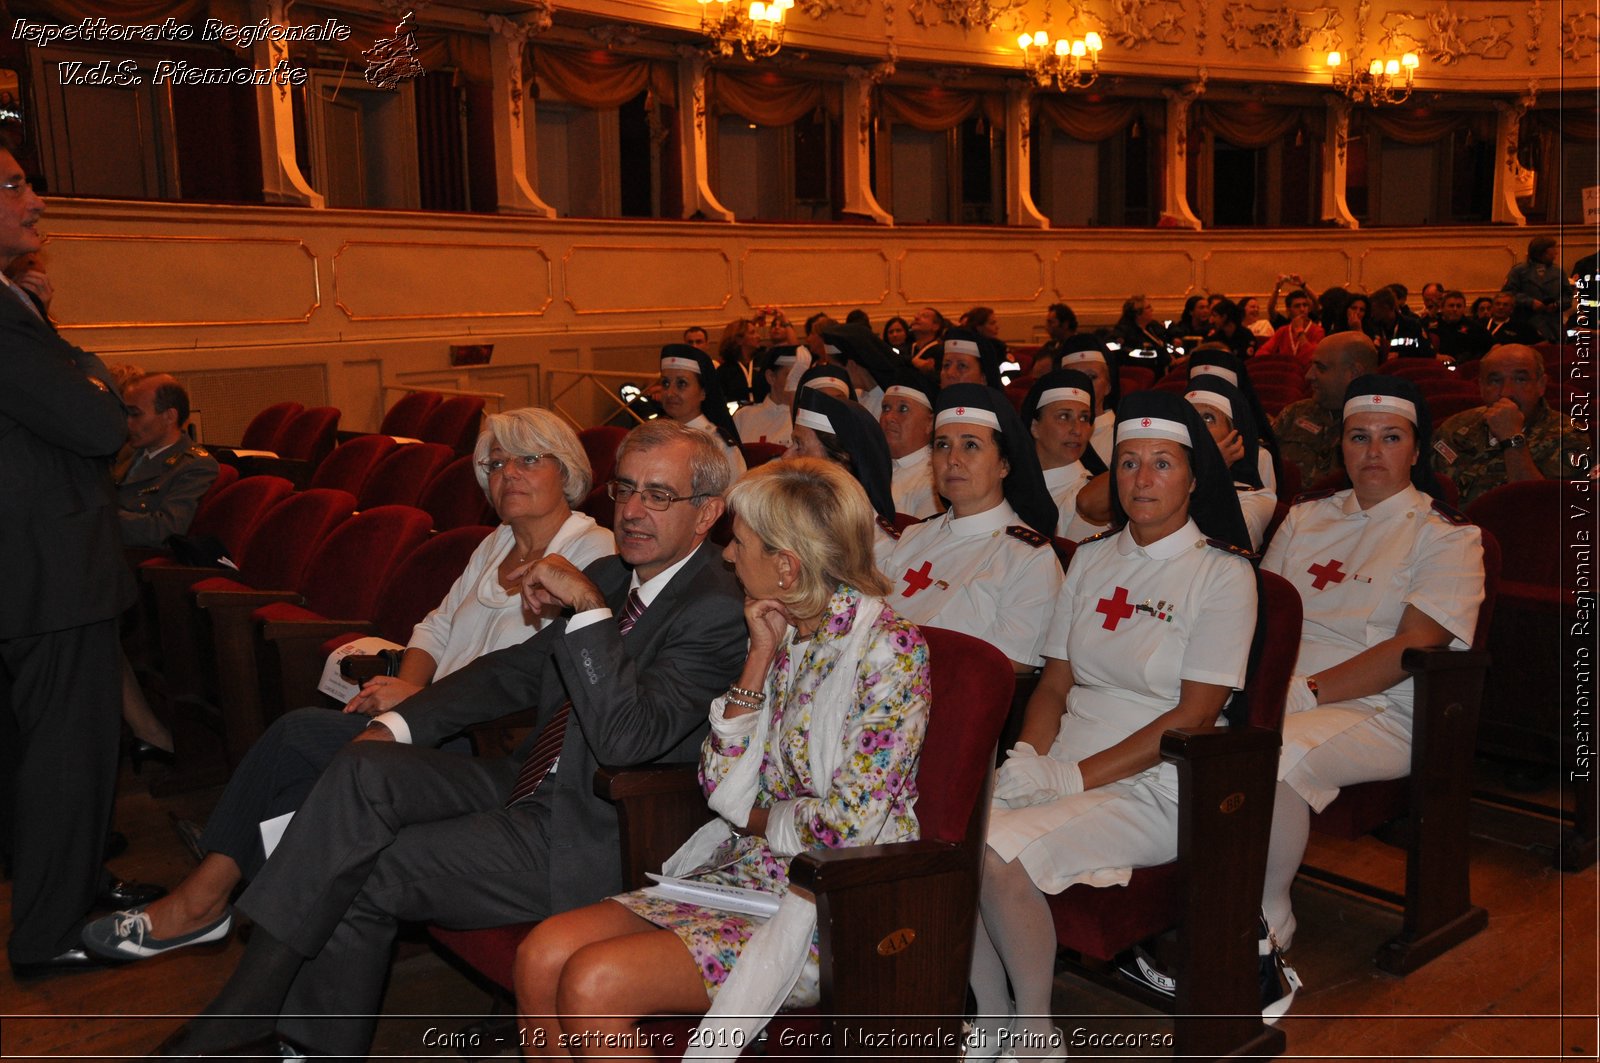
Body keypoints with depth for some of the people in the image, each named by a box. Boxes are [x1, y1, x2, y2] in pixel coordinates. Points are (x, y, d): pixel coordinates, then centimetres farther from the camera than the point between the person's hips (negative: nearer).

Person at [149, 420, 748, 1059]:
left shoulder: (717, 611, -16)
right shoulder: (609, 576, 11)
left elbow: (627, 737, -28)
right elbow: (515, 669, 17)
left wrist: (588, 606, -27)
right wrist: (399, 724, 5)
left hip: (589, 841, -8)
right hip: (529, 786, 8)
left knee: (365, 872, -14)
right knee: (367, 767, -14)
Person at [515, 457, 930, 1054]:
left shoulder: (889, 650, -14)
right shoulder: (785, 637, 9)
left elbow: (848, 828, -19)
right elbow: (723, 790, 2)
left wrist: (757, 817, -1)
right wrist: (761, 657, -3)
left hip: (827, 905, -7)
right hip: (743, 873, 7)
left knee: (593, 983, -21)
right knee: (542, 955, -10)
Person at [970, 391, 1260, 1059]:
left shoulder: (1222, 573, -3)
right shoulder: (1091, 560, 14)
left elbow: (1195, 714, -10)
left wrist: (1077, 775, -16)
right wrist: (1028, 756, -7)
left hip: (1154, 786, -5)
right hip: (1063, 771, 5)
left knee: (1001, 854, -29)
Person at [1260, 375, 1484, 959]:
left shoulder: (1447, 537, 3)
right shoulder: (1306, 516, 20)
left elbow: (1412, 647, -10)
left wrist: (1307, 691, -20)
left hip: (1380, 713, -4)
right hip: (1281, 696, 5)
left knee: (1276, 752, -35)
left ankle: (1268, 926, -14)